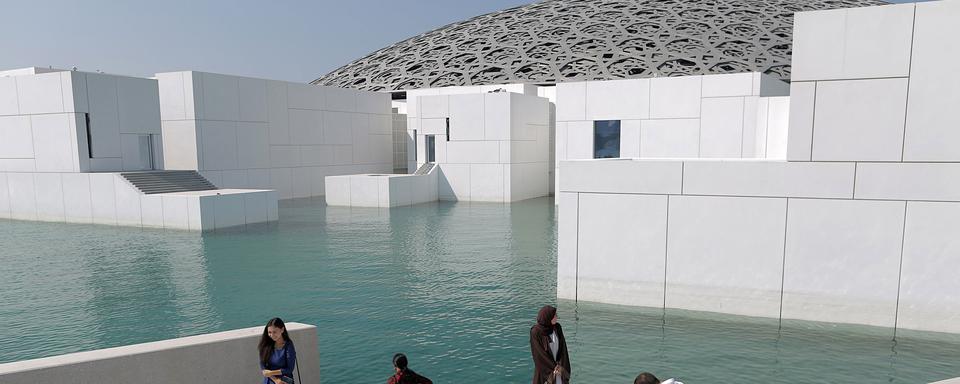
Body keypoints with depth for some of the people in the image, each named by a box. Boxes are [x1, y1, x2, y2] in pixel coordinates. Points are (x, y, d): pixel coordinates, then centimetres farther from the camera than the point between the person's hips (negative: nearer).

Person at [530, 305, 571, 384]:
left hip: (558, 365, 4)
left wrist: (560, 366, -11)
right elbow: (539, 353, -16)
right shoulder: (536, 332, -17)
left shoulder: (557, 328, -2)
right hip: (544, 369, -4)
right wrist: (554, 367, -14)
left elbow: (563, 348, -1)